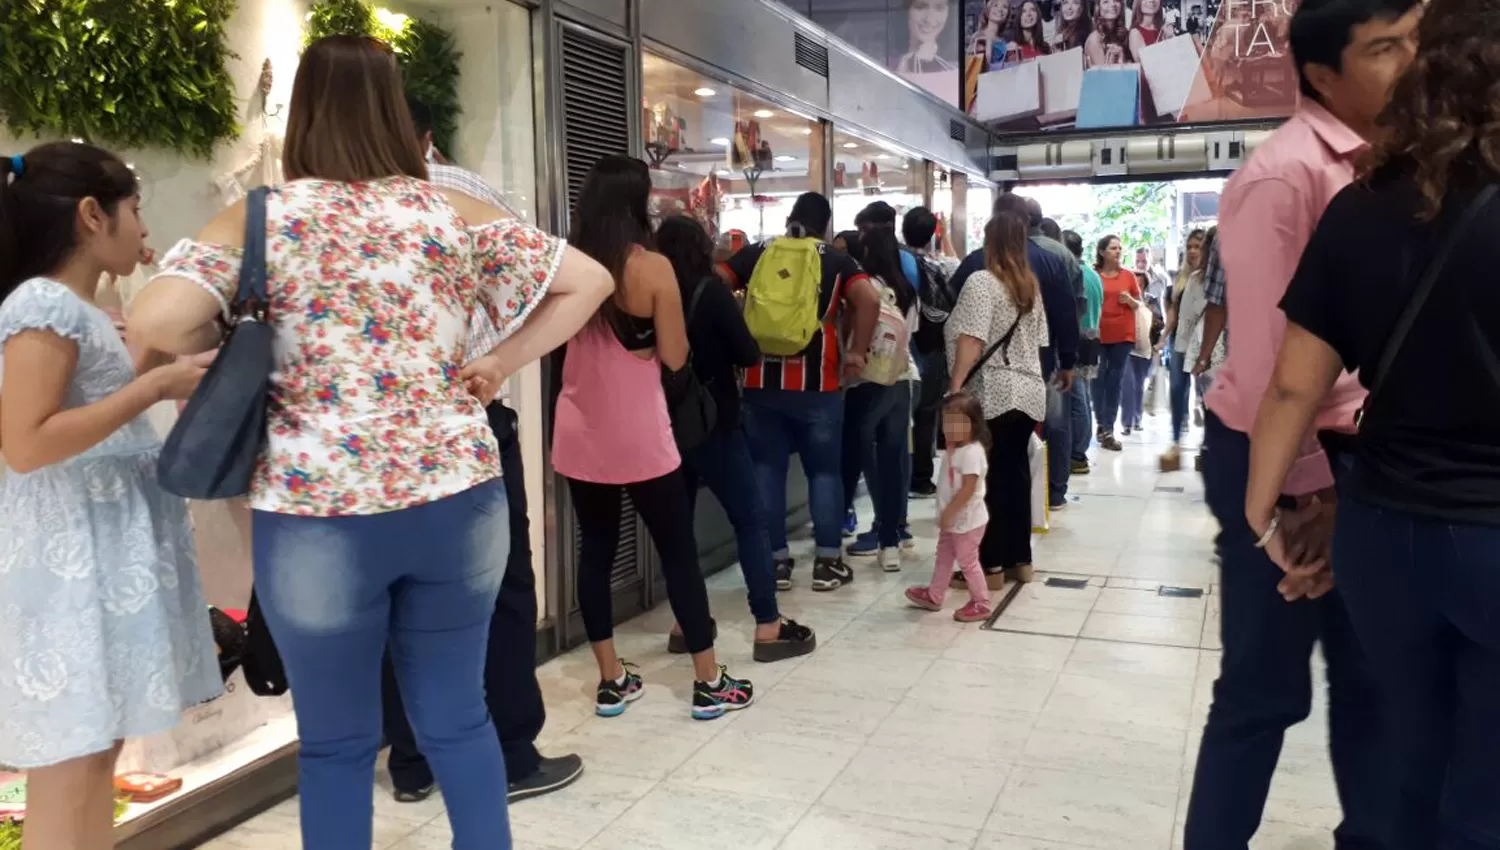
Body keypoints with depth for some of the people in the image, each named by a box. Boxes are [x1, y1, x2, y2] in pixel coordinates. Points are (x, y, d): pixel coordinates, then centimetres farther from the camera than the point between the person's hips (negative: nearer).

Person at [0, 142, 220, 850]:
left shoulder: (79, 310, 15)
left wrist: (160, 348, 16)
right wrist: (155, 388, -20)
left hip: (108, 548, 10)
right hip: (71, 558, -10)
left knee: (99, 750, 15)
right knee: (66, 767, -3)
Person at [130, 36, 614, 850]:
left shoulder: (259, 218, -3)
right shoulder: (456, 213, 3)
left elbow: (154, 322, -16)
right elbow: (587, 282, 2)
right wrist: (502, 361, 5)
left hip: (317, 511, -2)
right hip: (456, 497, 2)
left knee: (336, 743, 15)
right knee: (458, 718, 18)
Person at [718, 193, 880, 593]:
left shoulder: (757, 253, 9)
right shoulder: (837, 260, 5)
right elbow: (869, 300, -10)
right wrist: (856, 352, -2)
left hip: (762, 381, 1)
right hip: (818, 383, -1)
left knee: (767, 470, 9)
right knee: (824, 470, 9)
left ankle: (776, 562, 12)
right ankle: (827, 562, 11)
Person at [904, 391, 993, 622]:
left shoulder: (972, 452, -25)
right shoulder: (953, 449, 7)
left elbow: (968, 490, -29)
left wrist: (949, 512, -25)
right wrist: (946, 514, 12)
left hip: (967, 520, -10)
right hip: (952, 519, 10)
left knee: (967, 561, 1)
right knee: (943, 557, 20)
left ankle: (981, 604, 13)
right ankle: (934, 596, 34)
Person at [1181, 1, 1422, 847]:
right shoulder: (1286, 174, -17)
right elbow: (1266, 354, -21)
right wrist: (1306, 490, -17)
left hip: (1349, 455, 8)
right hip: (1280, 461, -8)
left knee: (1376, 677, 19)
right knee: (1266, 689, 4)